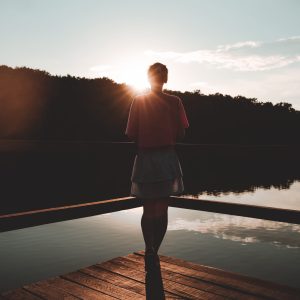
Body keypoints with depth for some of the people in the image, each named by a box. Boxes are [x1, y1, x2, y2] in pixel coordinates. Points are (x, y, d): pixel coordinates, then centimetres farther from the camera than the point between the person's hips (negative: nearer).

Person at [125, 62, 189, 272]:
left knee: (148, 210, 13)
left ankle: (150, 252, 5)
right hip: (167, 158, 0)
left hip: (145, 159, 1)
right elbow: (181, 135, -3)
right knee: (162, 210, 9)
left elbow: (131, 135, -5)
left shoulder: (138, 101, -2)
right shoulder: (174, 102, -3)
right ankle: (154, 253, 13)